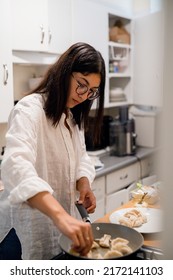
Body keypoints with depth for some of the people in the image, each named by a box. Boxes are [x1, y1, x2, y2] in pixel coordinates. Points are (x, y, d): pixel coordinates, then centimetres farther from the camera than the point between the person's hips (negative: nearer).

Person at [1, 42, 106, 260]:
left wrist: (84, 183, -10)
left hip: (67, 216, 8)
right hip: (38, 223, -8)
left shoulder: (72, 114, 6)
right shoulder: (30, 110, -22)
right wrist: (61, 216, -52)